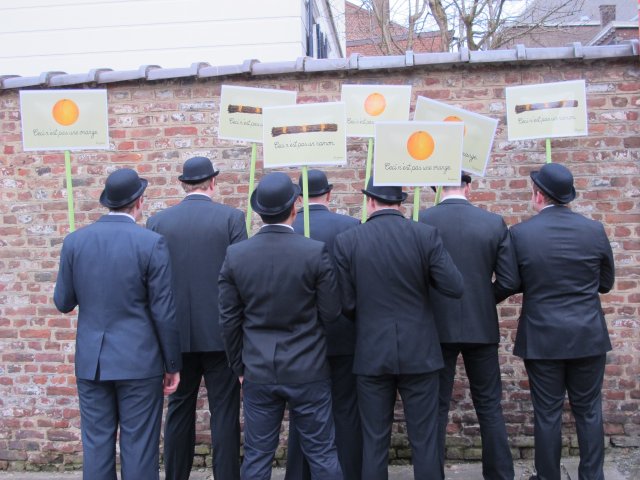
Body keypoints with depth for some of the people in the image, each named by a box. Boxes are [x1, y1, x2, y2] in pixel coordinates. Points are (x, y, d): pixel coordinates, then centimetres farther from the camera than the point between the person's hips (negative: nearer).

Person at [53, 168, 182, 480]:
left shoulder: (74, 241, -1)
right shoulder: (151, 243, -10)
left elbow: (63, 303, 6)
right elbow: (164, 312, -9)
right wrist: (173, 364, 1)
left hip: (90, 361, 4)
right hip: (138, 361, -3)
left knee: (96, 444, 13)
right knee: (138, 446, 6)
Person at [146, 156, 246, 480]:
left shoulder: (157, 221, 2)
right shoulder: (231, 217, -5)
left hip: (176, 333, 3)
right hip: (220, 332, -2)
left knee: (179, 410, 14)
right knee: (224, 411, 5)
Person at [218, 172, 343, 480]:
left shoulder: (235, 255, -5)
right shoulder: (316, 252, -13)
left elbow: (229, 320, 0)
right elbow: (331, 313, -6)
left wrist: (239, 367, 13)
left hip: (258, 371, 2)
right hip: (307, 370, -2)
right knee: (322, 454, 10)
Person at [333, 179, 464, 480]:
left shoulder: (347, 240, -6)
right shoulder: (426, 235, -7)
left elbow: (345, 303, -4)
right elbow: (454, 287, -8)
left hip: (371, 353, 0)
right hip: (418, 351, 0)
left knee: (374, 440, 11)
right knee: (424, 439, 11)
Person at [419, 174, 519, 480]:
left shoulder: (420, 222, -9)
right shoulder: (494, 223, -4)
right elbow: (510, 281, -6)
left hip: (437, 327, -1)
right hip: (482, 326, 1)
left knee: (436, 408, 10)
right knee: (489, 406, 14)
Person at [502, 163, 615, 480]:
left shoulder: (519, 233, -10)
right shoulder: (594, 230, -3)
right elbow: (606, 283, 7)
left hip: (542, 338, -2)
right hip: (588, 336, 2)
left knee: (547, 413, 8)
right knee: (588, 411, 14)